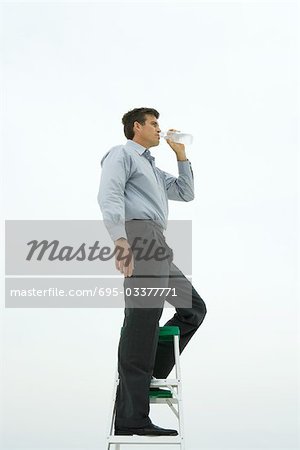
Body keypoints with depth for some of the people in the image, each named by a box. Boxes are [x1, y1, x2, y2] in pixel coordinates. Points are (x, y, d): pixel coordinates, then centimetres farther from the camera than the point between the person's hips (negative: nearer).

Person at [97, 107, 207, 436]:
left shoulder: (152, 168, 34)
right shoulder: (122, 153, 5)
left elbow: (186, 193, 32)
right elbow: (109, 196, -12)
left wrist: (181, 154, 28)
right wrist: (120, 239, -27)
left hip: (157, 246, 10)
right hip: (139, 237, -10)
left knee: (193, 307, 14)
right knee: (143, 321, -15)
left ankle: (150, 375, 13)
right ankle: (131, 418, -14)